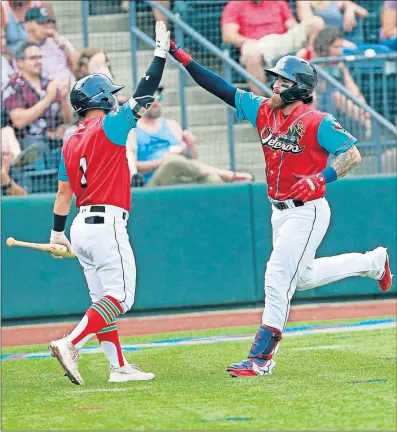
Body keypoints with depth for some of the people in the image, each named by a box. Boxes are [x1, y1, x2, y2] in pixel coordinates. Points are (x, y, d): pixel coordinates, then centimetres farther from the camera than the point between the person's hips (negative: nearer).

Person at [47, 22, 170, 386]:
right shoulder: (109, 128, -9)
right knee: (120, 297, -8)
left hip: (82, 226, 8)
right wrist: (161, 52, -5)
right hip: (107, 224, -8)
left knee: (104, 298, 11)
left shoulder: (70, 144, 12)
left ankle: (119, 367, 11)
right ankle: (71, 345, -23)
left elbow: (63, 192, 17)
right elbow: (143, 96, -10)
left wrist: (57, 233, 25)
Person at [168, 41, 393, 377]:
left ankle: (261, 358, -8)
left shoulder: (317, 122, -17)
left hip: (307, 212, -9)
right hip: (280, 211, 9)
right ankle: (373, 263, 44)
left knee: (277, 278, -13)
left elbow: (353, 154, -18)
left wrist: (321, 178, -32)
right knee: (304, 277, 23)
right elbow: (222, 89, -1)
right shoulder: (264, 111, 2)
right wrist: (182, 58, -8)